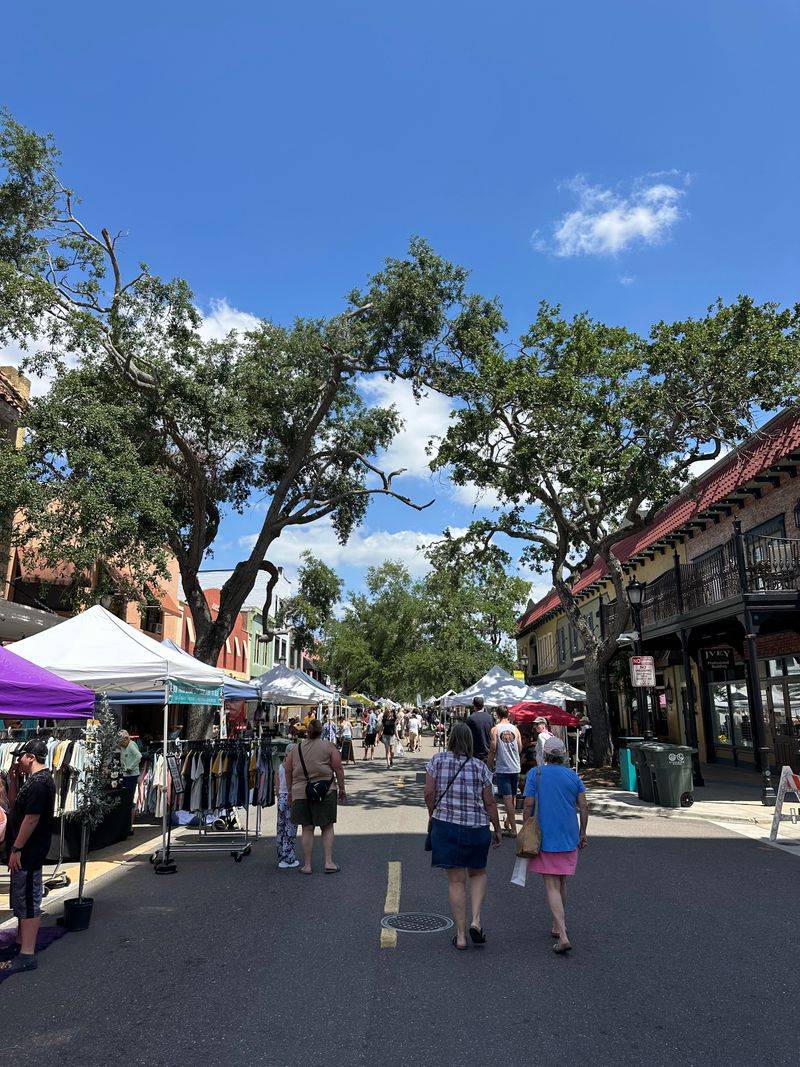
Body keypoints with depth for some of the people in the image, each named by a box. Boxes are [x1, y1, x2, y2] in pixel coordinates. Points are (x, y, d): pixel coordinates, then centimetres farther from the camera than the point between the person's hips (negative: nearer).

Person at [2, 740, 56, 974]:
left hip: (28, 852, -11)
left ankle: (27, 955, 1)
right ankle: (21, 944, 32)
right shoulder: (36, 779, 13)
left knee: (28, 901, -5)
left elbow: (31, 818, -24)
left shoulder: (39, 783, -21)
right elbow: (19, 809, 28)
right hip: (26, 851, 11)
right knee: (21, 899, 20)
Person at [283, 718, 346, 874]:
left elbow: (287, 770, 10)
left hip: (300, 793, 2)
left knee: (307, 829, 9)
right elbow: (338, 768, -2)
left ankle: (307, 865, 11)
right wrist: (342, 789, 5)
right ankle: (329, 862, 5)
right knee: (327, 827, 9)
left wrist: (290, 790, 18)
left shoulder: (296, 749, 11)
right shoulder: (329, 746, 1)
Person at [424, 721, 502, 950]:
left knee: (456, 881, 8)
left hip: (446, 826, 0)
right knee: (478, 874, 22)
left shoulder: (438, 760, -2)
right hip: (477, 827, 0)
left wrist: (433, 816, 12)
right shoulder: (480, 766, -1)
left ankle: (461, 936, 11)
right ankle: (476, 920, 6)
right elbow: (490, 802, 1)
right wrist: (497, 830, 11)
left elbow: (429, 793, -5)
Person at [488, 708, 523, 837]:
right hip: (515, 767, 4)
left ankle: (513, 829, -2)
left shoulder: (495, 729, -7)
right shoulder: (515, 729, 3)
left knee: (507, 798, -2)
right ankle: (507, 823, 27)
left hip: (502, 768, -4)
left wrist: (490, 764, 4)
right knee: (513, 797, 15)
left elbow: (493, 749, -10)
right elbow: (520, 749, 6)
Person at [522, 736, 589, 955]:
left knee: (552, 887, -2)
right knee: (562, 883, 20)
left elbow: (528, 805, -9)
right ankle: (558, 926, 31)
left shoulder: (536, 774, -5)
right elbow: (584, 807, 1)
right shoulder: (572, 775, 3)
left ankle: (563, 937, -12)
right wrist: (582, 833, 11)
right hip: (569, 838, 4)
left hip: (545, 838, -3)